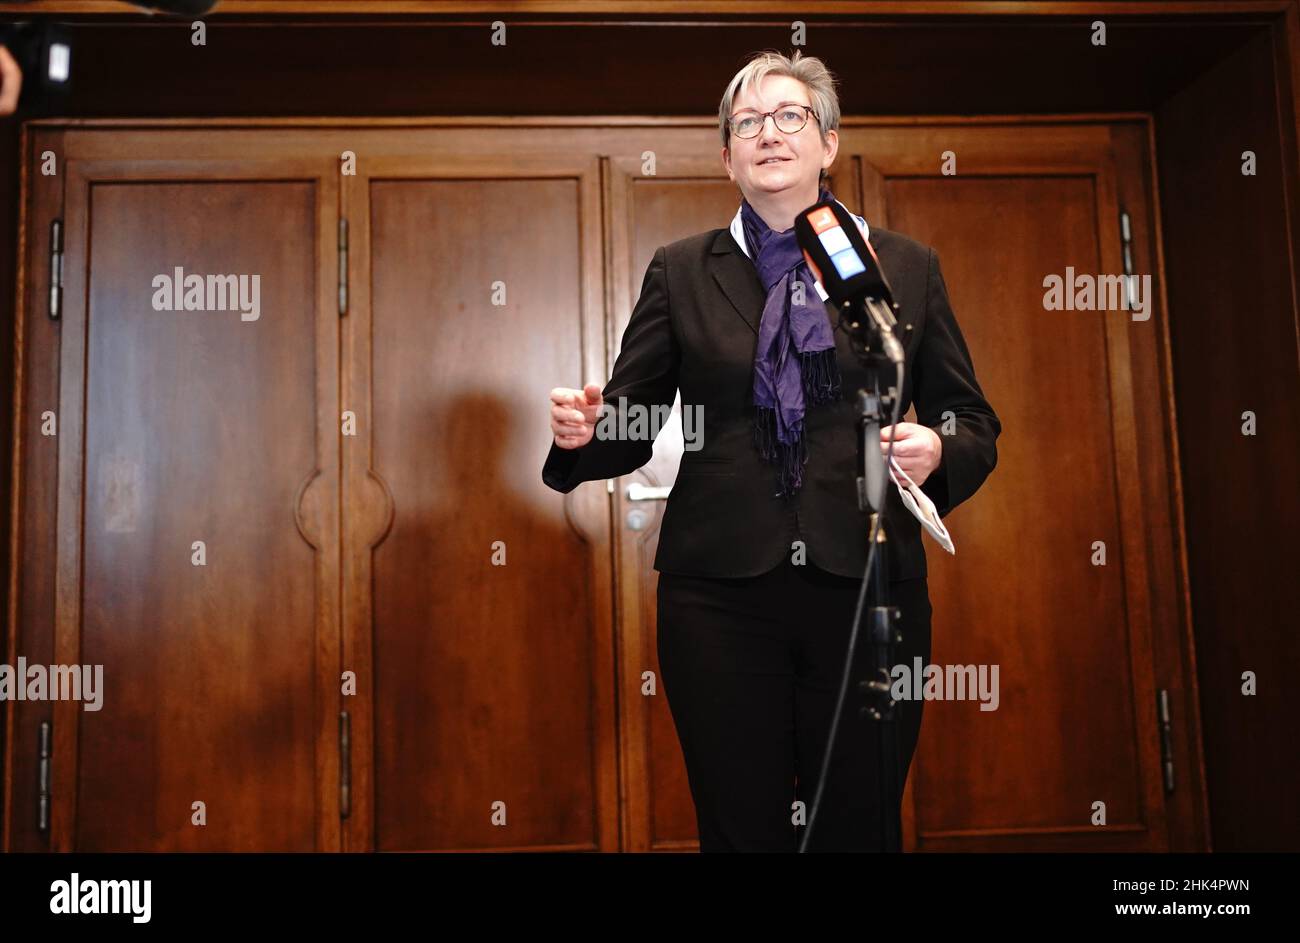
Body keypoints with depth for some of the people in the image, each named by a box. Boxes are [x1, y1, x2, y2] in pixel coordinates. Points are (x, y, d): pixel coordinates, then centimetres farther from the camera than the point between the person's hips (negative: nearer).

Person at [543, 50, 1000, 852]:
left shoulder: (907, 267, 8)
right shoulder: (682, 272, 8)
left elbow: (975, 424, 9)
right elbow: (631, 423, 6)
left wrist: (938, 450, -12)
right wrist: (585, 430, -15)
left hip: (867, 589, 1)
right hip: (720, 592, 0)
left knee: (857, 827, 11)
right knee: (739, 827, 10)